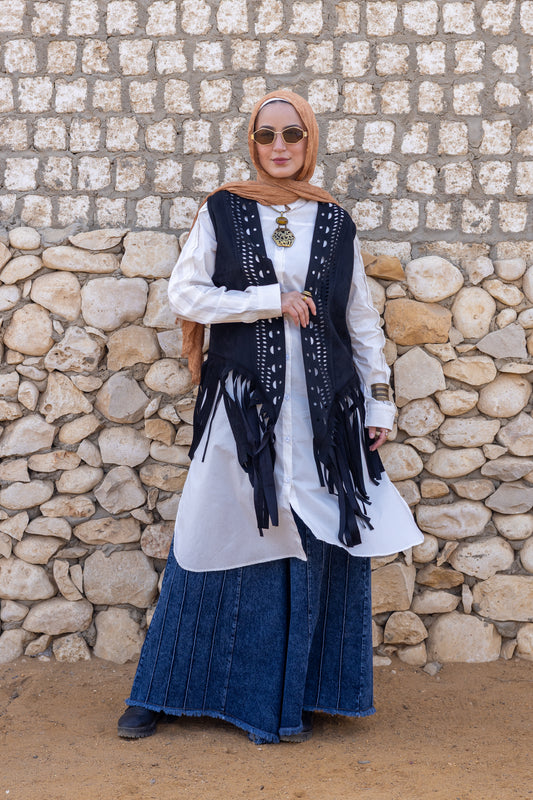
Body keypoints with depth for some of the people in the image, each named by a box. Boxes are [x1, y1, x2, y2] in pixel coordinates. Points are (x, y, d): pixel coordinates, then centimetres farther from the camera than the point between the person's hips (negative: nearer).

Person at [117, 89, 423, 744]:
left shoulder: (335, 222, 9)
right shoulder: (223, 212, 4)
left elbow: (361, 319, 12)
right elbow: (184, 293, -3)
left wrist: (379, 401, 8)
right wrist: (272, 301, -10)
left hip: (322, 406, 2)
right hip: (242, 399, -2)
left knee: (315, 541, 1)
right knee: (221, 537, 2)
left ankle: (291, 697, 17)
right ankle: (159, 693, 17)